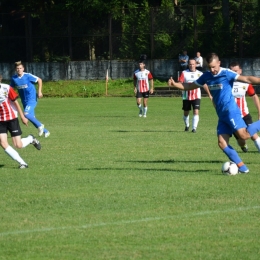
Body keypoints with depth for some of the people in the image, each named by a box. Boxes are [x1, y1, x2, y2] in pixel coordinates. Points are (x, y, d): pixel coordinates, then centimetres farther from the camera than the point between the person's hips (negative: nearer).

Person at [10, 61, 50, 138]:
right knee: (31, 117, 8)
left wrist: (39, 91, -9)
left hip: (32, 99, -6)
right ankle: (45, 131, 23)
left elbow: (39, 80, -4)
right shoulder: (14, 78, -1)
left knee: (26, 114, -25)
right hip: (24, 101, 6)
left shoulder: (28, 76, -14)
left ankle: (40, 125, -5)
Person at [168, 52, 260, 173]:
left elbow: (246, 79, -17)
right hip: (222, 115, 7)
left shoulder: (226, 73, -9)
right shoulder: (207, 76, 11)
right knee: (222, 143, -4)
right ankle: (242, 167, -1)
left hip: (231, 112, -7)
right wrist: (175, 84, 9)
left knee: (244, 135, -23)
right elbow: (190, 86, 21)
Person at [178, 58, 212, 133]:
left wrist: (209, 94, 9)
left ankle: (194, 128, -13)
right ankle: (187, 126, 35)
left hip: (196, 96, 0)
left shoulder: (200, 74, 4)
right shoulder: (184, 73, 1)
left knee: (196, 112, -15)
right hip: (186, 97, 1)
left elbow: (204, 85, 9)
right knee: (186, 112, 11)